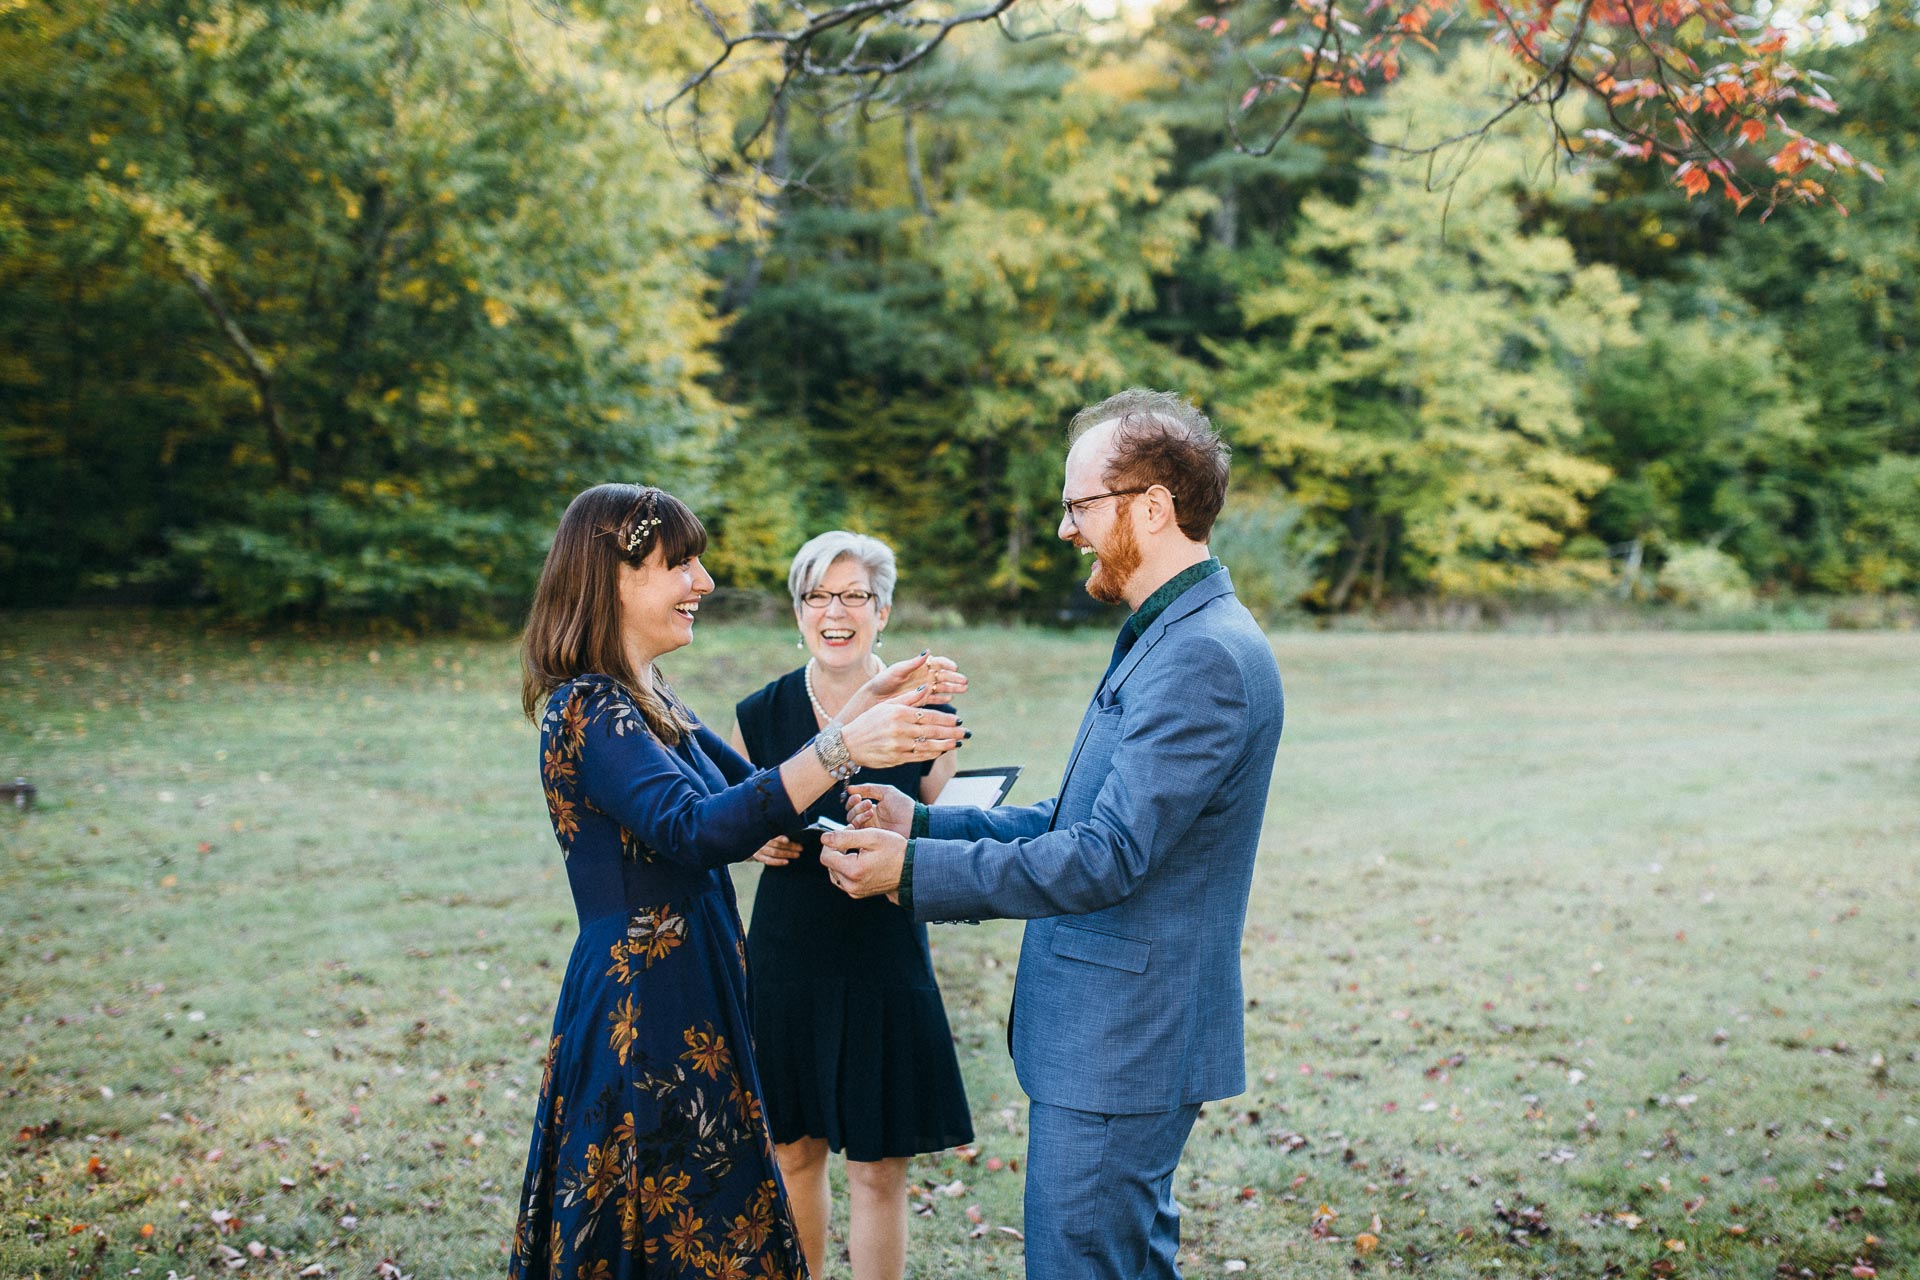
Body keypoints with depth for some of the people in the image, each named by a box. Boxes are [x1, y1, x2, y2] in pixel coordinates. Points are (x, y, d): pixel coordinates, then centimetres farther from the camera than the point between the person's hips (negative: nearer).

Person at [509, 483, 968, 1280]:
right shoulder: (587, 708, -18)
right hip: (642, 1011, -9)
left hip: (687, 999, 9)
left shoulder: (640, 699, 11)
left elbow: (747, 790, 14)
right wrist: (840, 749, -37)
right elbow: (694, 829, -31)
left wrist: (861, 710, 3)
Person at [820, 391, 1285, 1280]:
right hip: (1119, 1031, 10)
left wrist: (913, 869, -22)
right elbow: (1078, 819, 14)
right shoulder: (1166, 639, 12)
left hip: (1122, 1045, -10)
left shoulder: (1205, 656, -22)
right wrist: (928, 823, 6)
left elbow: (1105, 857, -26)